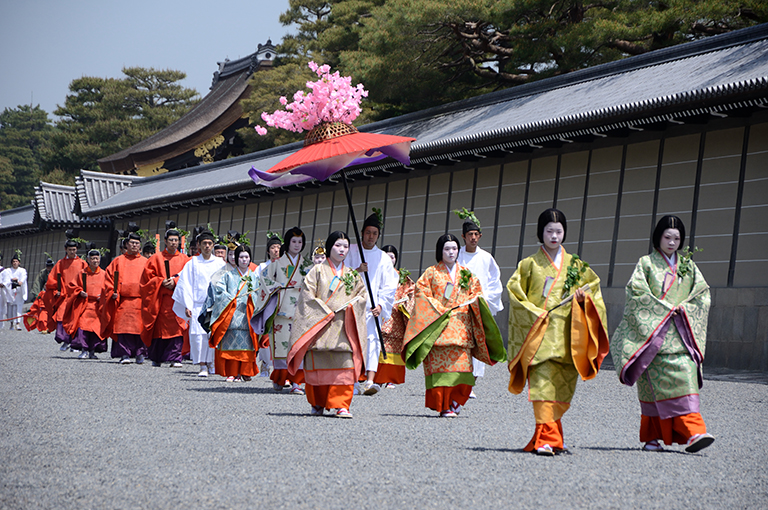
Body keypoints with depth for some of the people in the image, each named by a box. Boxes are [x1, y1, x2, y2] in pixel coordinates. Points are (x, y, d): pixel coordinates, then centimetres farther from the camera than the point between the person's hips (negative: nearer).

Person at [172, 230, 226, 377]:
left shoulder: (220, 264, 11)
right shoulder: (193, 263, 9)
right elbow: (186, 285, 6)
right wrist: (187, 306, -4)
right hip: (197, 304, -1)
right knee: (198, 334, -11)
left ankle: (211, 363, 9)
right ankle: (202, 366, -7)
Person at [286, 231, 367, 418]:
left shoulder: (353, 275, 16)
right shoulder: (317, 271, 5)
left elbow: (361, 296, 15)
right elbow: (307, 295, -2)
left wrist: (349, 306, -6)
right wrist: (326, 313, -10)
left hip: (344, 329, 2)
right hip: (319, 324, -2)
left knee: (345, 365, -10)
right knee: (318, 365, 0)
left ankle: (340, 405, -11)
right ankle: (317, 404, 14)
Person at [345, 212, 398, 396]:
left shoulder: (383, 258, 13)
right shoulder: (350, 251, 11)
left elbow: (389, 286, 8)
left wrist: (381, 305, -7)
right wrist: (356, 271, -13)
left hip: (372, 307, 0)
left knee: (373, 339, -17)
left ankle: (369, 381, -28)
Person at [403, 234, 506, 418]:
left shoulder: (466, 274, 18)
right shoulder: (431, 273, 8)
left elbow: (475, 293, 19)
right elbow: (422, 294, 1)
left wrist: (477, 300, -5)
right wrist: (440, 310, -10)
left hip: (461, 327, 3)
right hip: (438, 326, -3)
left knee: (462, 366, -6)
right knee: (442, 365, -10)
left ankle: (454, 403, 10)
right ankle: (443, 406, -6)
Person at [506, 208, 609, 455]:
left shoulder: (576, 265, 15)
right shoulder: (529, 264, 7)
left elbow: (593, 285, 21)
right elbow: (514, 290, 5)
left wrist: (584, 297, -2)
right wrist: (533, 312, -9)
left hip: (567, 334, 3)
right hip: (540, 333, -3)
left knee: (562, 387, 3)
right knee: (542, 383, -15)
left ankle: (547, 436, 15)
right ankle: (545, 439, -20)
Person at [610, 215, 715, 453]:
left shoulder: (688, 265, 17)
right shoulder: (646, 263, 6)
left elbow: (702, 293, 11)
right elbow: (636, 292, -6)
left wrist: (684, 309, -6)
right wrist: (664, 308, -12)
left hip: (681, 334, 3)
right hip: (653, 331, -3)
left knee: (684, 377, -11)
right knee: (655, 384, -6)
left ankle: (693, 433, -17)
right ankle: (652, 437, 3)